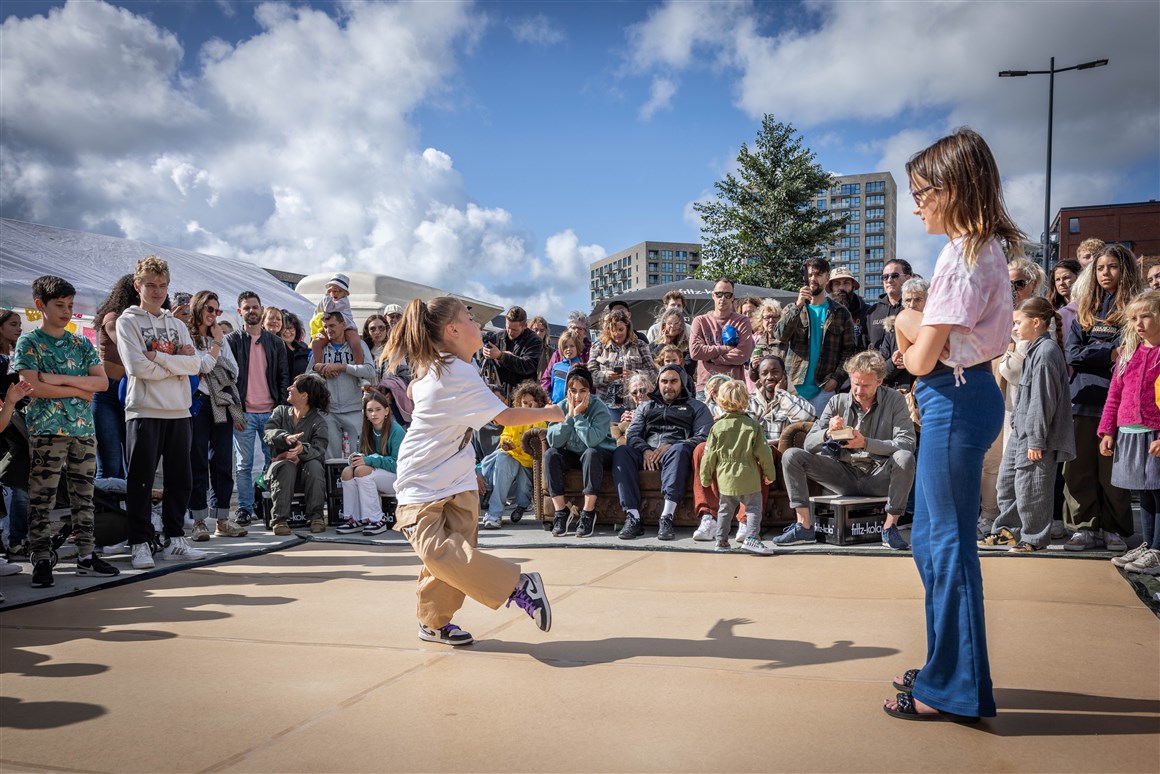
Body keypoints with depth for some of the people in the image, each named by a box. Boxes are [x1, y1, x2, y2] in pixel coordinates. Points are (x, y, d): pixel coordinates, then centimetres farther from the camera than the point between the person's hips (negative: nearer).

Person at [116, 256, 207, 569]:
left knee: (180, 478, 8)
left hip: (179, 412, 5)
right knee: (141, 480, -1)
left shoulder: (177, 324, 15)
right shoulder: (128, 321, 2)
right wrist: (176, 364, -6)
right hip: (145, 411, -5)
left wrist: (158, 357, -11)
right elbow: (137, 366, -13)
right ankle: (140, 544, 7)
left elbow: (195, 364, 1)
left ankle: (175, 540, 17)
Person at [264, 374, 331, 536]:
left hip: (305, 467, -1)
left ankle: (316, 516, -26)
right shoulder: (281, 411, 9)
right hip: (281, 463, 1)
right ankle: (279, 519, -32)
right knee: (286, 466, -32)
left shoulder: (319, 420, -3)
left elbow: (319, 450, -18)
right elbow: (268, 432, -10)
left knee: (314, 465, -33)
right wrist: (286, 437, -33)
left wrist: (302, 450, -42)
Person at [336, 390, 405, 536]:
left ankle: (377, 520, -22)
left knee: (362, 471, -29)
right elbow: (365, 455, 8)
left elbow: (397, 464, -19)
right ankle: (354, 519, -14)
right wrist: (357, 457, -17)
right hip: (378, 475, 6)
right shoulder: (368, 431, 5)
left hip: (397, 478, -6)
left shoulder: (397, 431, -15)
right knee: (347, 471, -19)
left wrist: (369, 460, -25)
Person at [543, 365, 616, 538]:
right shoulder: (561, 407, -6)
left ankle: (588, 514, -29)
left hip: (600, 455, -3)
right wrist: (569, 415, -24)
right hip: (571, 455, 4)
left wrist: (578, 415, -28)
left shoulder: (599, 408, -18)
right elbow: (553, 441, -19)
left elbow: (592, 440, -35)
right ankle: (560, 512, -21)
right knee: (550, 454, -25)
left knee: (591, 453, -36)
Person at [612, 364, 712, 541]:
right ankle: (633, 517, -38)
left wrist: (670, 447, -11)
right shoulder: (646, 406, 30)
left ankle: (667, 518, -45)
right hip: (646, 453, 3)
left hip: (674, 453, -2)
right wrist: (645, 450, -9)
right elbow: (632, 434, 15)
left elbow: (703, 437, 3)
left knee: (679, 450, -39)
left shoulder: (696, 407, 21)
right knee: (621, 452, -29)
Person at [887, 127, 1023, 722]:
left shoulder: (963, 257, -18)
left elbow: (922, 358, -18)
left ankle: (955, 689, 12)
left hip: (956, 400, -10)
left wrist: (909, 340, 3)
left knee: (948, 543, -1)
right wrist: (914, 328, -5)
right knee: (929, 537, 17)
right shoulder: (981, 249, 14)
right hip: (957, 396, 10)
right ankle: (947, 667, 30)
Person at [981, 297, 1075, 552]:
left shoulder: (1046, 352, -18)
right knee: (1007, 480, 16)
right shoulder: (1034, 349, 13)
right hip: (1020, 431, 10)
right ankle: (1007, 531, 28)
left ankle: (1034, 538, 14)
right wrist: (1020, 428, 19)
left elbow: (1043, 400, -20)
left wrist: (1036, 440, -20)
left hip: (1037, 435, -10)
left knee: (1030, 488, 0)